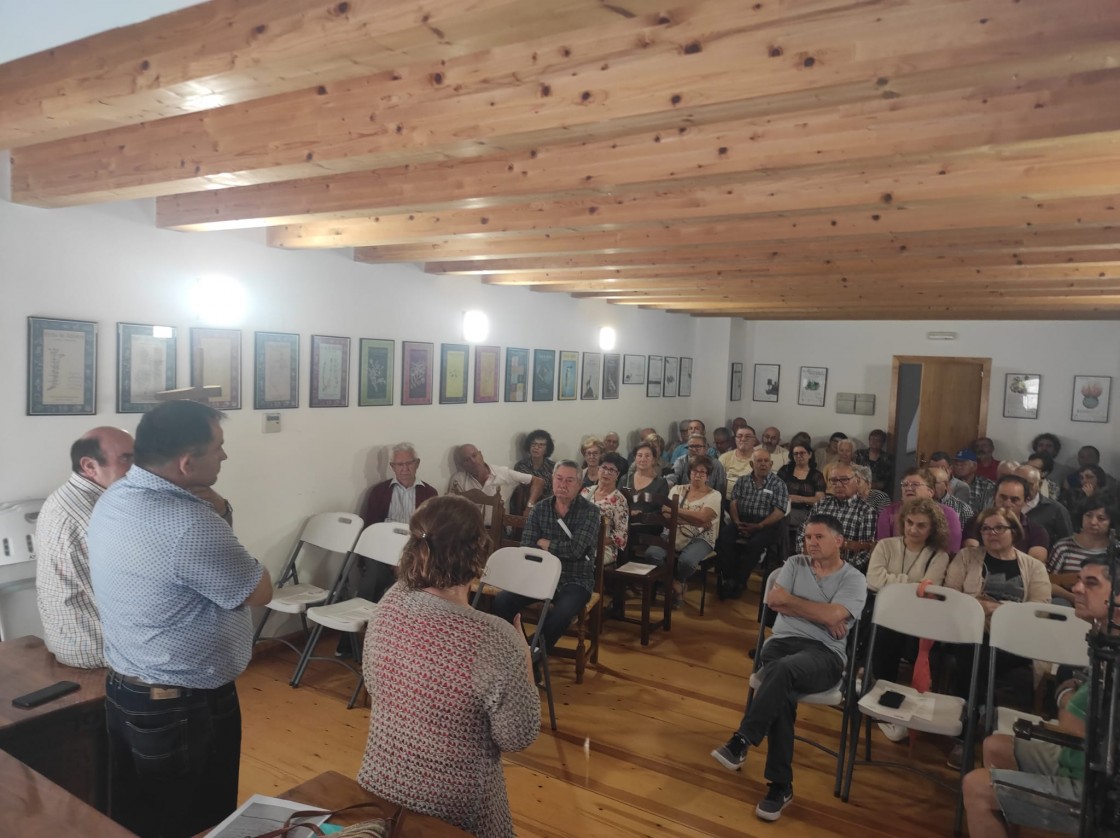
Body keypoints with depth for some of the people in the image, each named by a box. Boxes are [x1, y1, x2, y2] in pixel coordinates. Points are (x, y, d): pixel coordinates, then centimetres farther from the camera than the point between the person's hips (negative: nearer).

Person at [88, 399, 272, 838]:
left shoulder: (111, 500, -2)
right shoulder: (190, 524, -31)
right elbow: (260, 591, -17)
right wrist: (218, 536, -4)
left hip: (122, 691, 8)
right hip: (186, 708, -8)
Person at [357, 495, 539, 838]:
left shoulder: (389, 603, -13)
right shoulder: (494, 639, -30)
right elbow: (518, 738, -17)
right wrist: (523, 655, -7)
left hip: (378, 782, 4)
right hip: (451, 804, -4)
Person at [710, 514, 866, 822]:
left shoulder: (854, 580, 5)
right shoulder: (795, 564, 14)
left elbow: (832, 615, -13)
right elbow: (773, 600, -1)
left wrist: (789, 598, -3)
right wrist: (822, 617, -5)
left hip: (824, 653, -3)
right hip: (783, 641, 3)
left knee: (782, 669, -38)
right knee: (782, 693, -31)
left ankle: (741, 742, -32)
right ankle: (781, 785, -24)